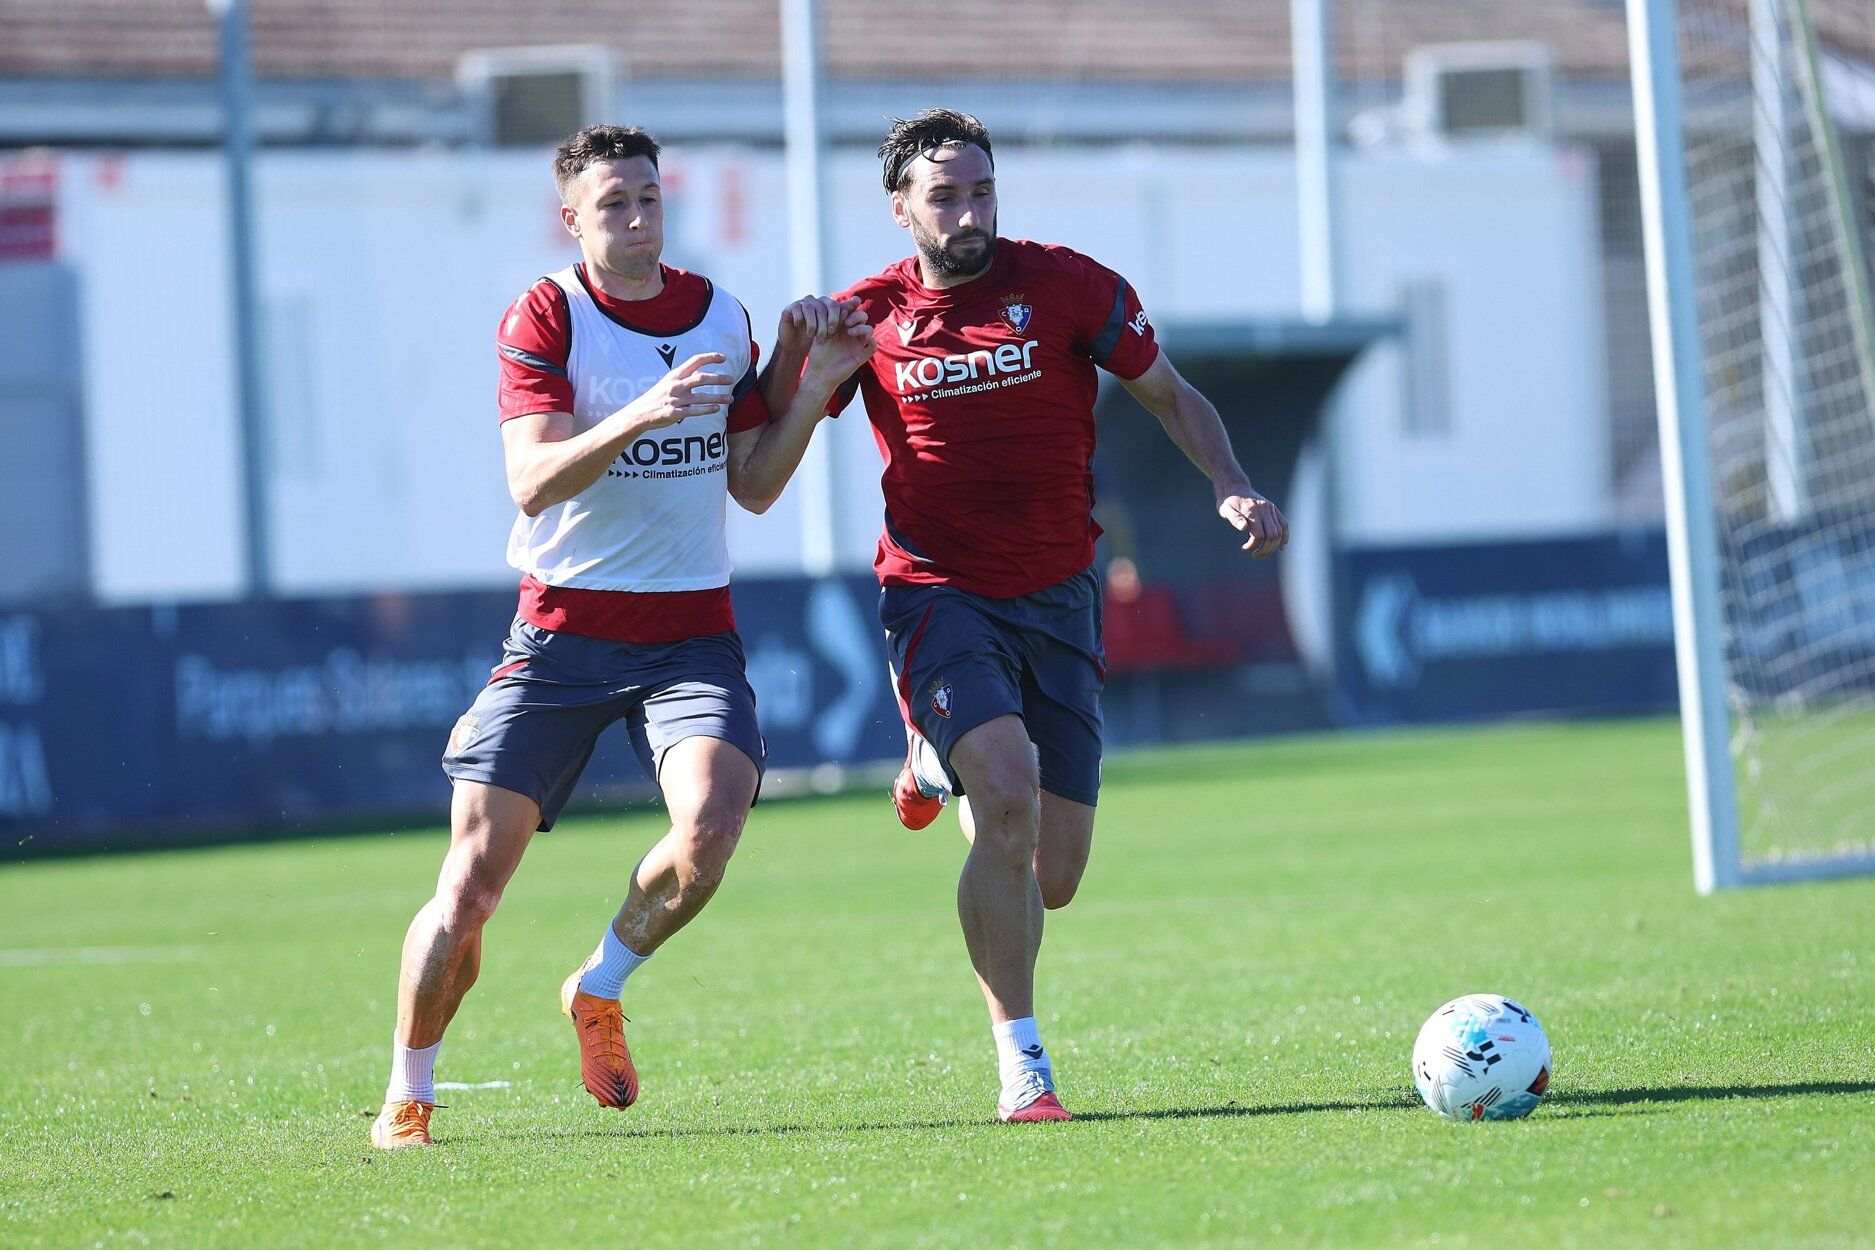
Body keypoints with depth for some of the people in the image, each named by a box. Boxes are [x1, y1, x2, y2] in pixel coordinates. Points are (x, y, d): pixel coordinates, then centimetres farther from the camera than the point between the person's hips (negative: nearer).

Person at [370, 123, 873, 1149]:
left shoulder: (720, 316, 9)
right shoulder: (544, 317, -6)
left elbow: (753, 486, 13)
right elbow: (532, 482, -18)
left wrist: (815, 386, 0)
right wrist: (639, 416, -32)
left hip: (690, 631, 3)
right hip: (561, 629, -3)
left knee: (711, 823, -24)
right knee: (474, 876, -7)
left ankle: (598, 994, 4)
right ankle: (408, 1093, 13)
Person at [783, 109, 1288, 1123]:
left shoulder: (1066, 285, -1)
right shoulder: (868, 316, 0)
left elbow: (1172, 398, 9)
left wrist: (1230, 487, -9)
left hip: (1056, 599, 2)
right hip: (937, 592, -2)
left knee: (1051, 882, 3)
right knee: (1010, 794, -28)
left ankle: (937, 766, 38)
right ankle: (1021, 1064, -18)